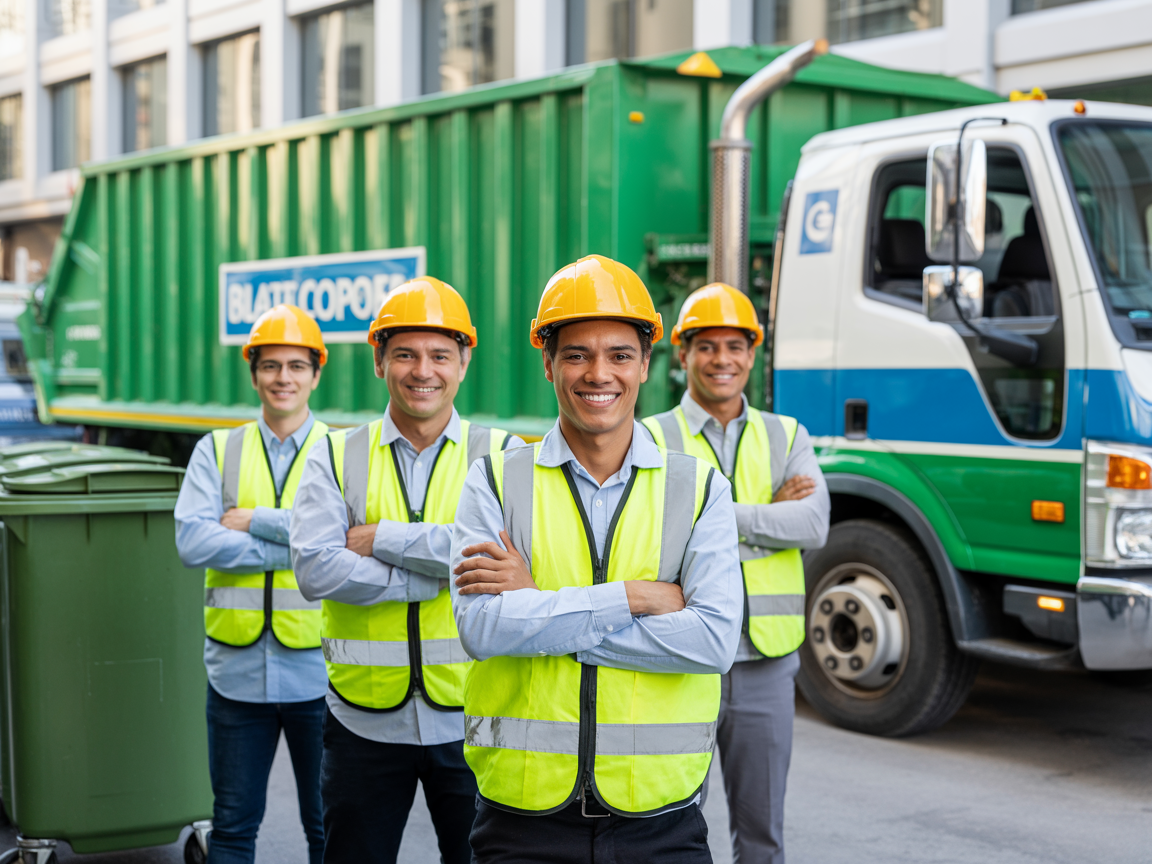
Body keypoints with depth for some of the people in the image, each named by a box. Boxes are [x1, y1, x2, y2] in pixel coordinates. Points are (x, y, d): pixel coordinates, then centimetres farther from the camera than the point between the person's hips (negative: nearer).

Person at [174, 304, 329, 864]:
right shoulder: (216, 451, 6)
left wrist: (256, 520, -14)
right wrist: (295, 544, -14)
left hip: (315, 667, -1)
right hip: (237, 667, 1)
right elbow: (192, 542, -9)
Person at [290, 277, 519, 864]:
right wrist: (442, 571, -16)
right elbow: (315, 569, -11)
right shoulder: (336, 458, 4)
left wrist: (383, 538, -15)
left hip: (469, 714, -1)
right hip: (364, 721, 1)